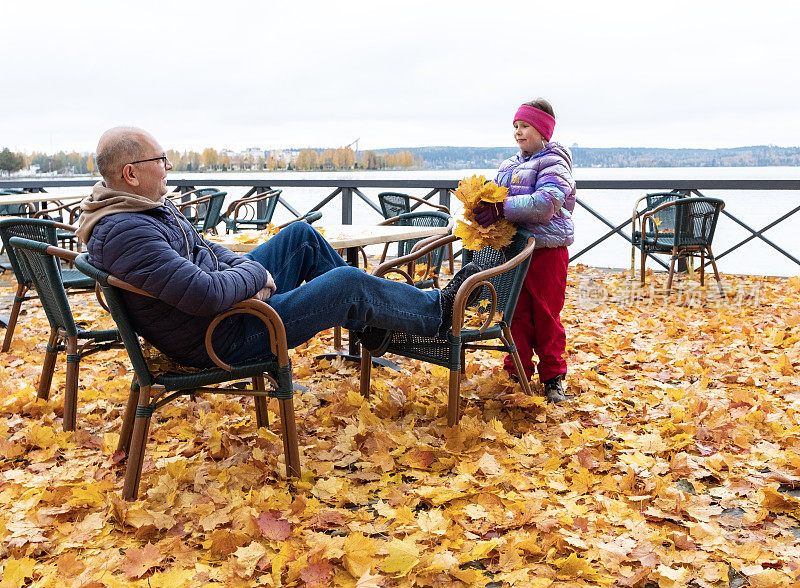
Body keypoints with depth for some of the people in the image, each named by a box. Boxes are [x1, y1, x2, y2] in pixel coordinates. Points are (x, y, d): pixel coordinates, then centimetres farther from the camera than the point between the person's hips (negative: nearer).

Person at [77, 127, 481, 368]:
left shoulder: (143, 206, 5)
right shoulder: (126, 232, -30)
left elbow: (198, 249, 15)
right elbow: (206, 294, -37)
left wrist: (243, 268, -3)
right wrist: (255, 272, -18)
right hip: (224, 341, -11)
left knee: (301, 235, 15)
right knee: (348, 282, -9)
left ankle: (366, 322, 24)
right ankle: (436, 310, 16)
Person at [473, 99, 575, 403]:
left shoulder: (554, 163, -7)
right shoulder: (509, 165, 17)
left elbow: (545, 203, -22)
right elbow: (494, 195, 16)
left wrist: (501, 208, -25)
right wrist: (483, 206, -9)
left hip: (547, 249, -6)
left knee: (546, 315, 2)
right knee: (517, 314, 10)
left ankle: (553, 377, 15)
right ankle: (518, 372, 21)